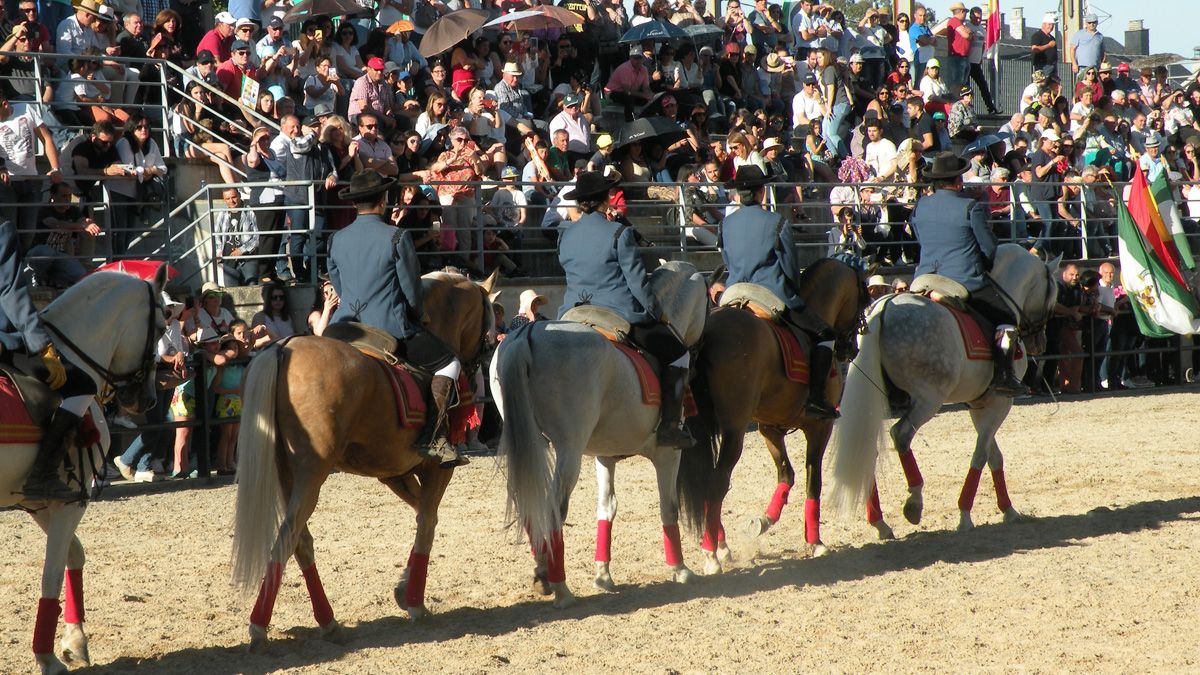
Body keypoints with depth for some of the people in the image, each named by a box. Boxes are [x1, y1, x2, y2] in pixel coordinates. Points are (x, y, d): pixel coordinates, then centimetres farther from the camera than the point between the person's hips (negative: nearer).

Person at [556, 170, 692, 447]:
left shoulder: (565, 236, 6)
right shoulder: (619, 233, -10)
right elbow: (637, 281, -10)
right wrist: (658, 313, 4)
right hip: (621, 318, -5)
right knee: (677, 355, 9)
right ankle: (669, 426, 1)